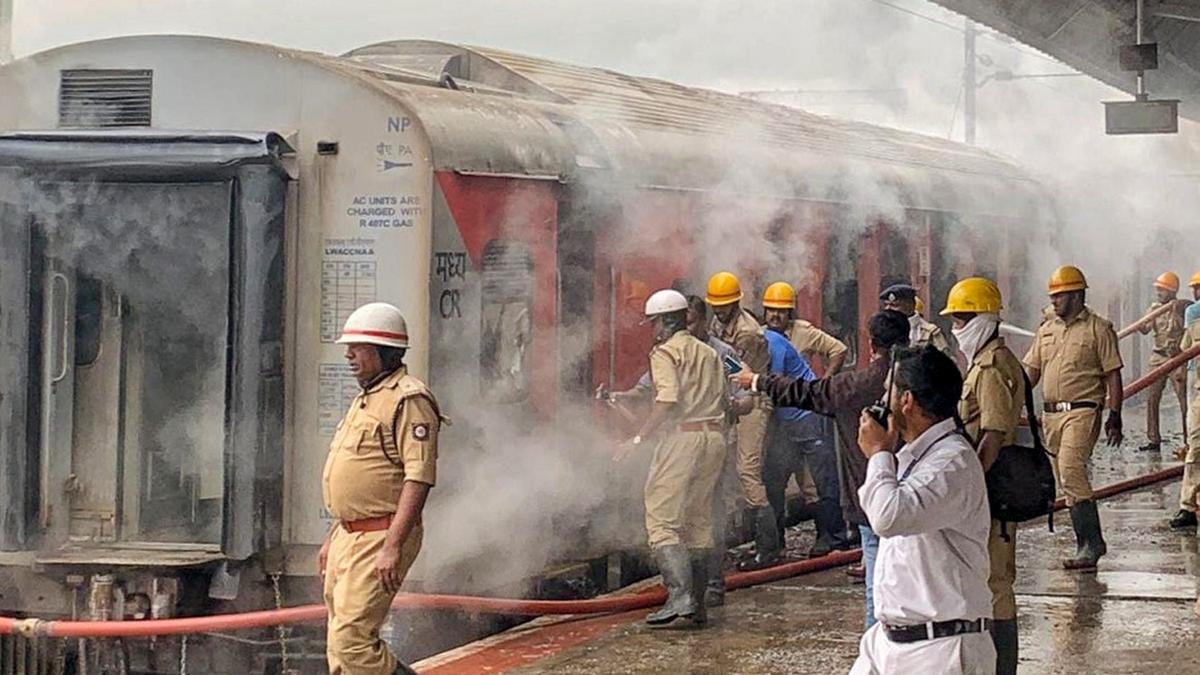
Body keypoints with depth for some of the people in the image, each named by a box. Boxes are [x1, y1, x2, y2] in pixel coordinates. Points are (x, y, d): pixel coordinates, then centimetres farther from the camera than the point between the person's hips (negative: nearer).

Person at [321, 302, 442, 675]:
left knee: (351, 639, -15)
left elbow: (419, 478, -21)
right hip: (349, 537, 10)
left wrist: (393, 546, -27)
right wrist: (333, 537, 25)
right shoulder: (366, 400, 19)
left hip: (381, 539, -10)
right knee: (340, 642, 11)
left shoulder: (409, 400, -13)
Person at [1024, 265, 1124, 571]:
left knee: (1070, 469, -23)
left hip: (1082, 411, -7)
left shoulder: (1098, 329, -1)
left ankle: (1091, 542, -22)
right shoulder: (1046, 330, 17)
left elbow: (1113, 376, -3)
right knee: (1066, 480, 8)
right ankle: (1088, 544, 15)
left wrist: (1114, 417, -9)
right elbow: (1031, 371, 17)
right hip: (1052, 414, 7)